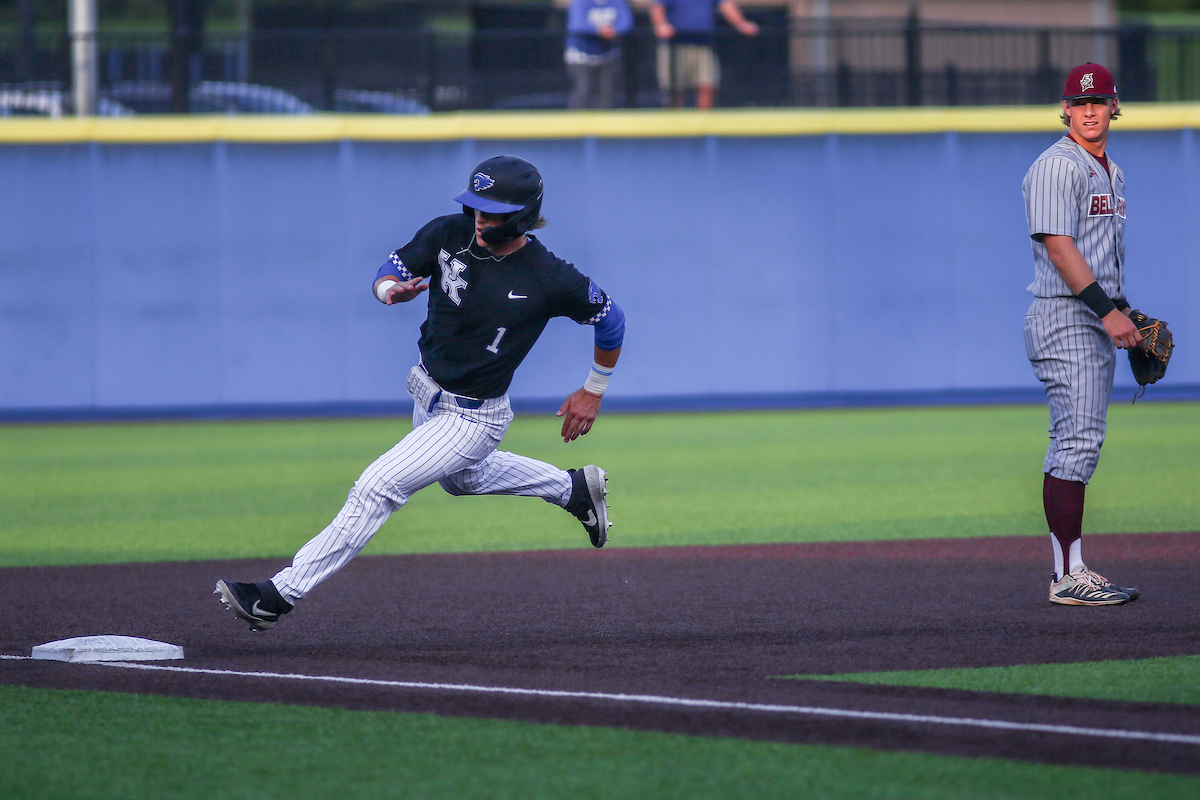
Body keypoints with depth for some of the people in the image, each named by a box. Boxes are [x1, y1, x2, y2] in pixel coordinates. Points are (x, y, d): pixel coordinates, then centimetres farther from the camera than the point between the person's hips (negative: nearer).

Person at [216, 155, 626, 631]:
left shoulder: (549, 279, -23)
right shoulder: (448, 235, -12)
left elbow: (610, 317, -7)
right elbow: (390, 270, -3)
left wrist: (594, 391, 3)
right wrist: (391, 289, -28)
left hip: (473, 417, -8)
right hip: (426, 394, 8)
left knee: (376, 489, -16)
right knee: (461, 477, 34)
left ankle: (281, 595, -13)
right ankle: (573, 488, 53)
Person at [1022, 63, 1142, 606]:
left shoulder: (1110, 171, 19)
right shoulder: (1058, 167, -11)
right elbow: (1058, 244, -20)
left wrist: (1123, 309, 18)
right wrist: (1107, 309, -25)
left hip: (1100, 319, 10)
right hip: (1066, 319, -10)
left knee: (1081, 443, 9)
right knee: (1077, 440, -14)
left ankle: (1071, 571, 11)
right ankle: (1069, 576, -15)